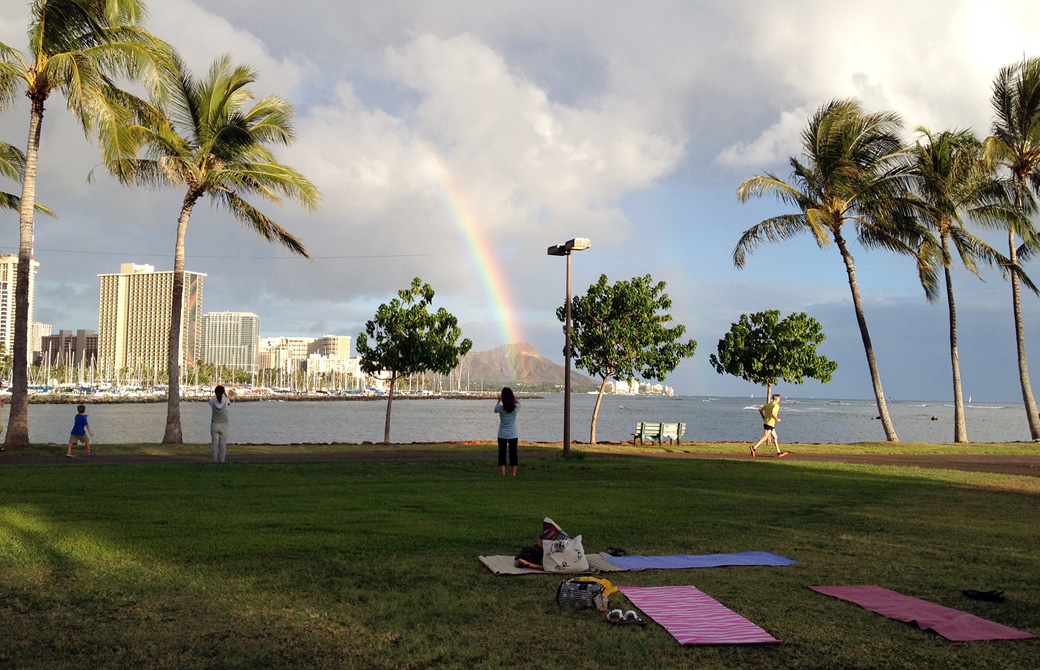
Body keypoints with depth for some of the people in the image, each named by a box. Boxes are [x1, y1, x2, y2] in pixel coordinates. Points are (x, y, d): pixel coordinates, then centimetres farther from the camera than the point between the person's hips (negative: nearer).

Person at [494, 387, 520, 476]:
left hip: (502, 434, -1)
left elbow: (495, 410, 10)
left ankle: (503, 472, 4)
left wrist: (499, 400, 22)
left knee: (502, 453, 7)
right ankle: (514, 473, 9)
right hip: (513, 434, 1)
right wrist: (514, 398, 18)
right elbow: (518, 404, 14)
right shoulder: (515, 407, -13)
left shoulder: (500, 408, -16)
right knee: (513, 453, 9)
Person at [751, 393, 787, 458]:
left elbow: (760, 409, 12)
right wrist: (777, 419, -14)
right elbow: (772, 413, -27)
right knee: (765, 437, -11)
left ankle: (779, 453, 16)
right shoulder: (776, 405, -12)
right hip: (770, 424, -10)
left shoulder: (768, 404, 13)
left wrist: (763, 416, 19)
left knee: (775, 437, 13)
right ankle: (754, 448, -18)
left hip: (766, 423, 10)